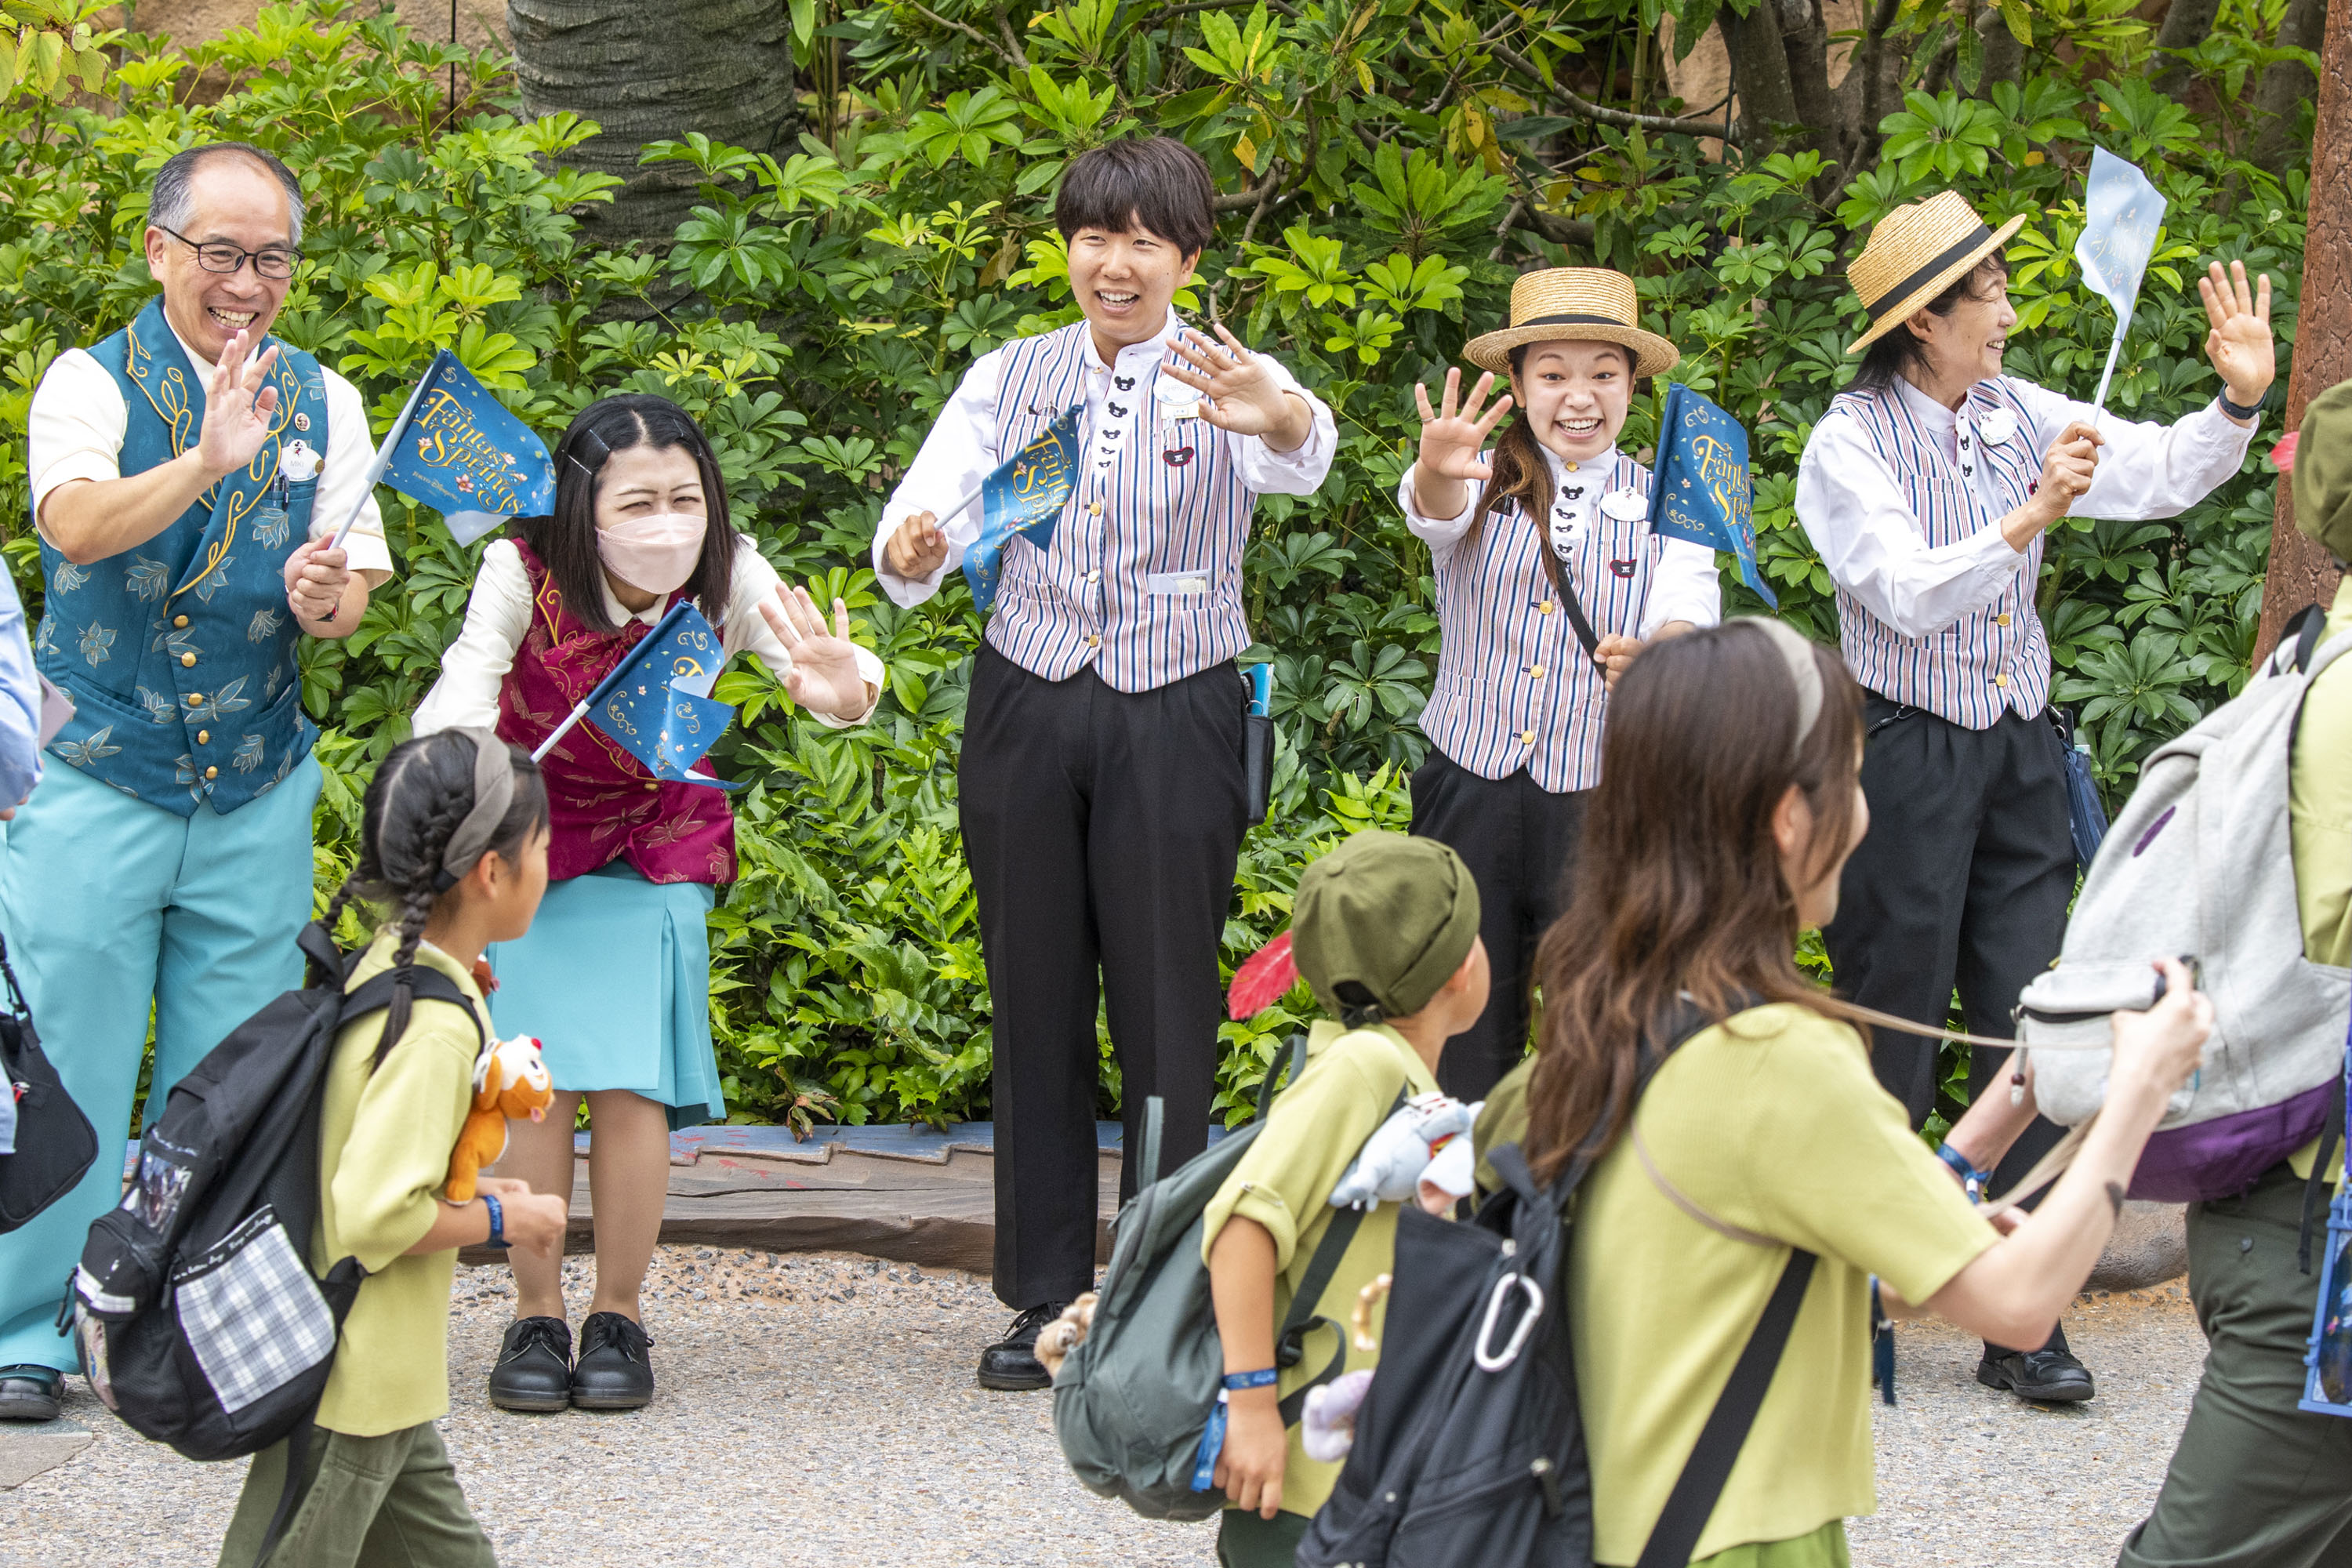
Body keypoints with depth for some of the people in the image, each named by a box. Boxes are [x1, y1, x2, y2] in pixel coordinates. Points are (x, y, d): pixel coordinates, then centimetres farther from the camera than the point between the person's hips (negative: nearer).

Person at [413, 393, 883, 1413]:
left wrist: (845, 691, -58)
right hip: (527, 833, -1)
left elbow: (820, 665, -33)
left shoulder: (728, 580, -20)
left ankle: (618, 1317, 6)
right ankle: (536, 1317, 6)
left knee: (632, 1084, -8)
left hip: (654, 852, 1)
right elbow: (468, 680, -35)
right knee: (534, 1082, -7)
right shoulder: (525, 574, -25)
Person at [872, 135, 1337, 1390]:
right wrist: (912, 549, -33)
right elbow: (929, 502, -8)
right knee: (1036, 1002, 7)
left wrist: (1280, 423, -51)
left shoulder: (1226, 382, -2)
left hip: (1173, 720, -3)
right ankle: (1047, 1297, 16)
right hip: (1027, 709, 3)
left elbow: (1299, 460, -26)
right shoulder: (1012, 378, 7)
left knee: (1167, 1006, -1)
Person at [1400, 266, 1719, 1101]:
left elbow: (1689, 613, -15)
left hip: (1601, 807, 0)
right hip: (1470, 791, 0)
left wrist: (1656, 653, -39)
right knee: (1463, 1047, 6)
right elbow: (1434, 511, -21)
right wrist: (1438, 472, -47)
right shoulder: (1485, 484, 3)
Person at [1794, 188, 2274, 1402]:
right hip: (1904, 760, -5)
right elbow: (1908, 596, -22)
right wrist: (2031, 516, -32)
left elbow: (2162, 477, 5)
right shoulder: (1851, 441, -11)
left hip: (2019, 756, 5)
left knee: (2029, 1035, 2)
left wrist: (2240, 402, -12)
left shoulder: (2018, 417, 5)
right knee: (1890, 1035, 1)